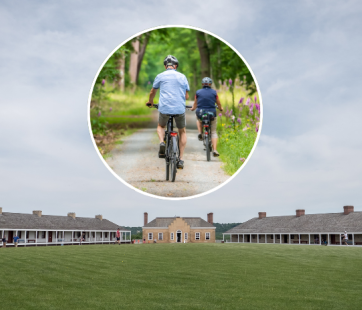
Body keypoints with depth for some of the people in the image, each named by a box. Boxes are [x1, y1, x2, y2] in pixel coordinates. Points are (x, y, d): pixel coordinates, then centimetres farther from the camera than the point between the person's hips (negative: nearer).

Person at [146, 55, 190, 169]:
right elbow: (186, 96, 13)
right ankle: (181, 159, 14)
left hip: (164, 108, 0)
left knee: (161, 126, 28)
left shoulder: (160, 76, 9)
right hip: (180, 108, 0)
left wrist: (150, 102, 42)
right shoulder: (182, 76, 10)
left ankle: (162, 142, -3)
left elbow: (152, 92, 22)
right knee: (182, 132, 20)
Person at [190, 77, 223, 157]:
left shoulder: (198, 92, 1)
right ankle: (214, 150, -1)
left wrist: (192, 108, 36)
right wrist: (221, 108, 34)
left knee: (198, 119, 38)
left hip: (200, 113, 1)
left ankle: (200, 133, 17)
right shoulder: (214, 92, 0)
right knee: (213, 132, 12)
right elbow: (218, 104, 12)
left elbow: (195, 104, 14)